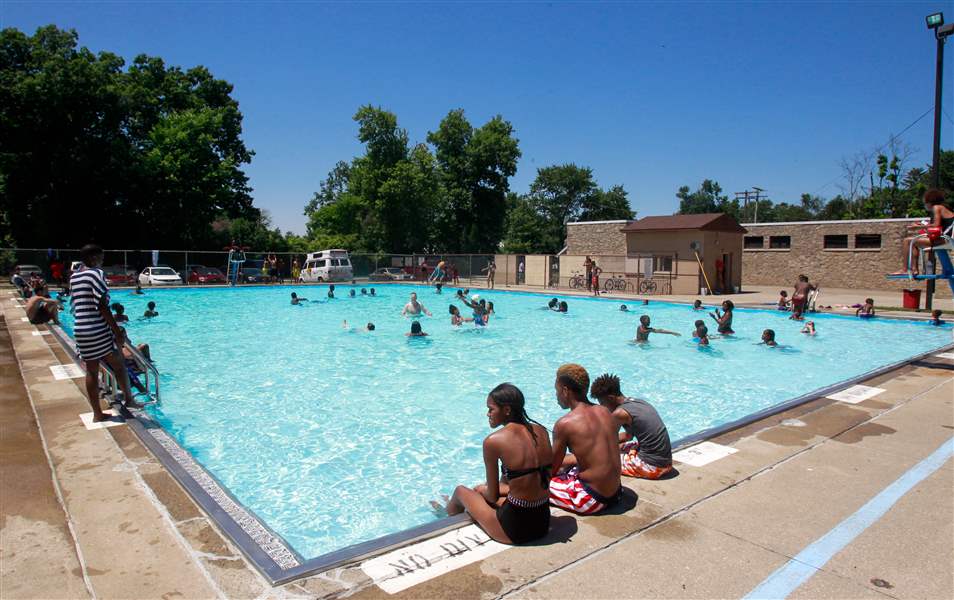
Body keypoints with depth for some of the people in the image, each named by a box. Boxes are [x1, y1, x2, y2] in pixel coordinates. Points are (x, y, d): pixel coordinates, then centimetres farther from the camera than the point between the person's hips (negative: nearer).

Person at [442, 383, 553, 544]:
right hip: (543, 523, 6)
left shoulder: (493, 441, -16)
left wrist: (485, 490, 15)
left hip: (515, 530, -5)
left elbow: (493, 496, -6)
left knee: (461, 491, 23)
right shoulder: (541, 431, 0)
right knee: (481, 490, 30)